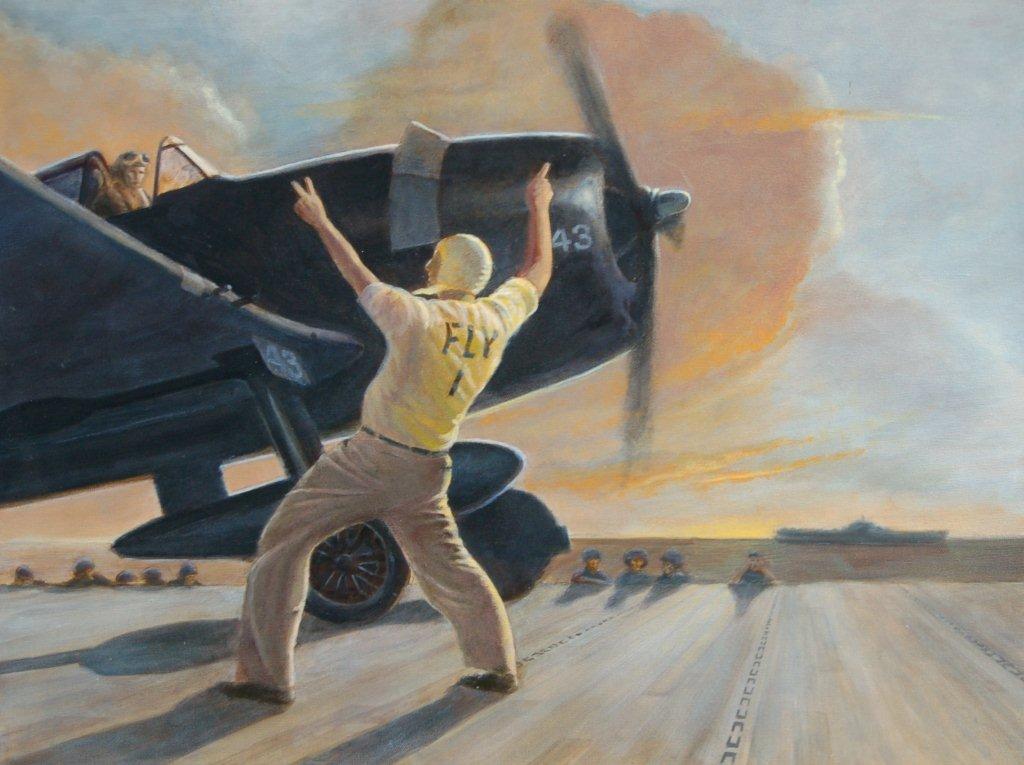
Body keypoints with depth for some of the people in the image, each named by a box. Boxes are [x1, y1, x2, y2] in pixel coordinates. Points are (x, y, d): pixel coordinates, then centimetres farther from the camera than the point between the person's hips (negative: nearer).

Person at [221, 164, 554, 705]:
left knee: (282, 545, 4)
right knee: (448, 565, 22)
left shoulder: (417, 316, -13)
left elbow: (358, 277, 1)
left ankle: (268, 675, 5)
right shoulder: (498, 317, 1)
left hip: (371, 458, -6)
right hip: (428, 472, 6)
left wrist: (322, 222, 15)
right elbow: (537, 271, 18)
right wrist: (539, 207, 32)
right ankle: (499, 666, 27)